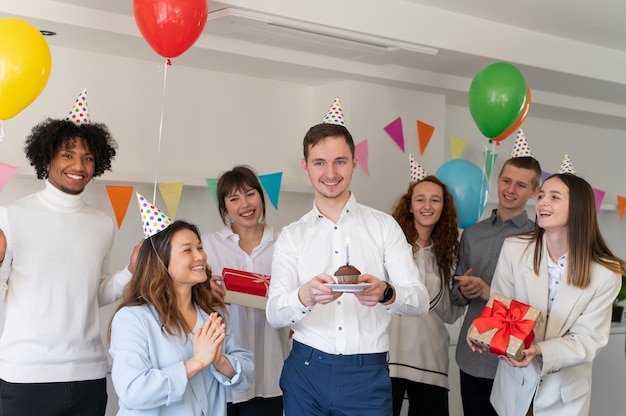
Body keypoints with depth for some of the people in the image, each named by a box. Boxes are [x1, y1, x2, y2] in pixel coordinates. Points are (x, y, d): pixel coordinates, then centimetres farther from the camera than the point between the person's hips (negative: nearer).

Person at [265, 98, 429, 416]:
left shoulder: (384, 226, 3)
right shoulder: (291, 236, 6)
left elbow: (420, 300, -4)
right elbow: (274, 314, -5)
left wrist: (386, 293, -27)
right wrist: (305, 297, -27)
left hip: (368, 374, -1)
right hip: (305, 370, 1)